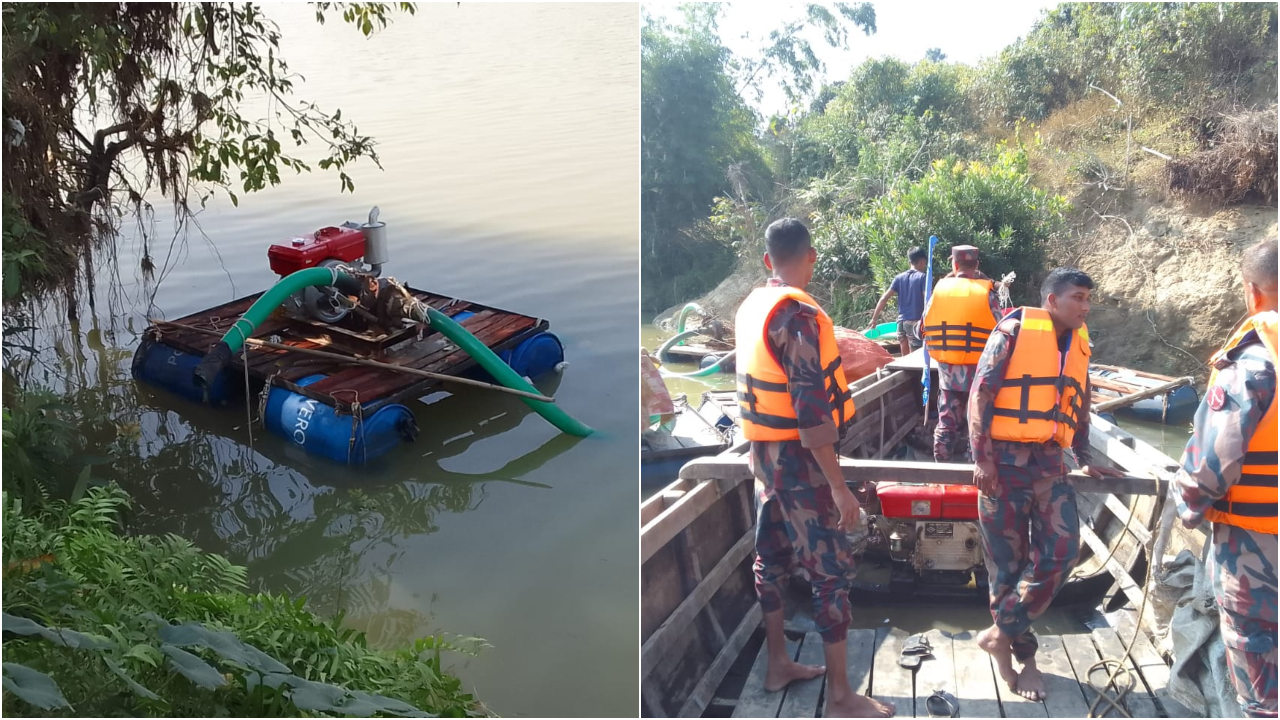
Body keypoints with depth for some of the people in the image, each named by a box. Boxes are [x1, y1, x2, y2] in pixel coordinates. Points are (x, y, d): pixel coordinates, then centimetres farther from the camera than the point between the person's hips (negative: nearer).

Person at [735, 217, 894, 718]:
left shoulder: (752, 307, 6)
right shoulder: (798, 315, -22)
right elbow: (811, 413, -25)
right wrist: (838, 486, -22)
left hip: (764, 452, 9)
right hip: (798, 458, -9)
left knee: (773, 557, 16)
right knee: (831, 569, -1)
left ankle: (778, 665, 30)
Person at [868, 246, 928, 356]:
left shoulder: (899, 277, 10)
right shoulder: (922, 277, -4)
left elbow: (884, 298, 6)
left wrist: (874, 318, 10)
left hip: (901, 322, 5)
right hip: (915, 323, -5)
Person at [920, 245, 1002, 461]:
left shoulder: (940, 288, 0)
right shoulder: (986, 292, -6)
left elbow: (923, 329, 7)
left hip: (947, 370, 2)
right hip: (978, 370, -2)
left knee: (946, 423, 12)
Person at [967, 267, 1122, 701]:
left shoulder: (1078, 345, 14)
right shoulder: (1014, 331, -5)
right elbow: (980, 393, -9)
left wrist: (1085, 461, 22)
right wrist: (983, 458, -14)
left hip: (1049, 462, 5)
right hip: (1004, 459, -5)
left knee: (1061, 550, -6)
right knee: (1008, 559, 2)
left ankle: (1001, 633, 6)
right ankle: (1023, 652, 16)